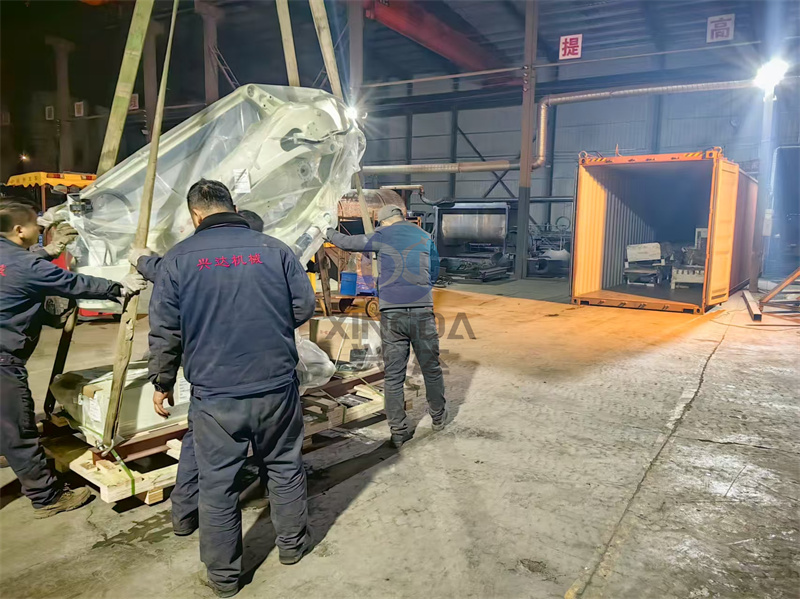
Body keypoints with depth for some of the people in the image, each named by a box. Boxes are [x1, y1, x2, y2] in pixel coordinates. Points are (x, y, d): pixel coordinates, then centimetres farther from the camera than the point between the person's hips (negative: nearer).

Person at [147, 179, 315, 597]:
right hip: (276, 386, 1)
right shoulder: (275, 249, -2)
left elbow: (165, 331, -3)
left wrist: (162, 382, 11)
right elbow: (303, 308, 2)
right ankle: (292, 543, 37)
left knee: (217, 483, 13)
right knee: (284, 467, 20)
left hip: (214, 395, -1)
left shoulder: (178, 259, -4)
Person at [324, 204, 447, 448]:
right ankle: (438, 417, 33)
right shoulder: (424, 237, 13)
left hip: (391, 313, -1)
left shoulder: (382, 237, 5)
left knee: (393, 376, 5)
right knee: (431, 368, 16)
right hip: (423, 311, 2)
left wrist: (329, 234, 35)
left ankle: (399, 432, 11)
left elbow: (349, 243, 15)